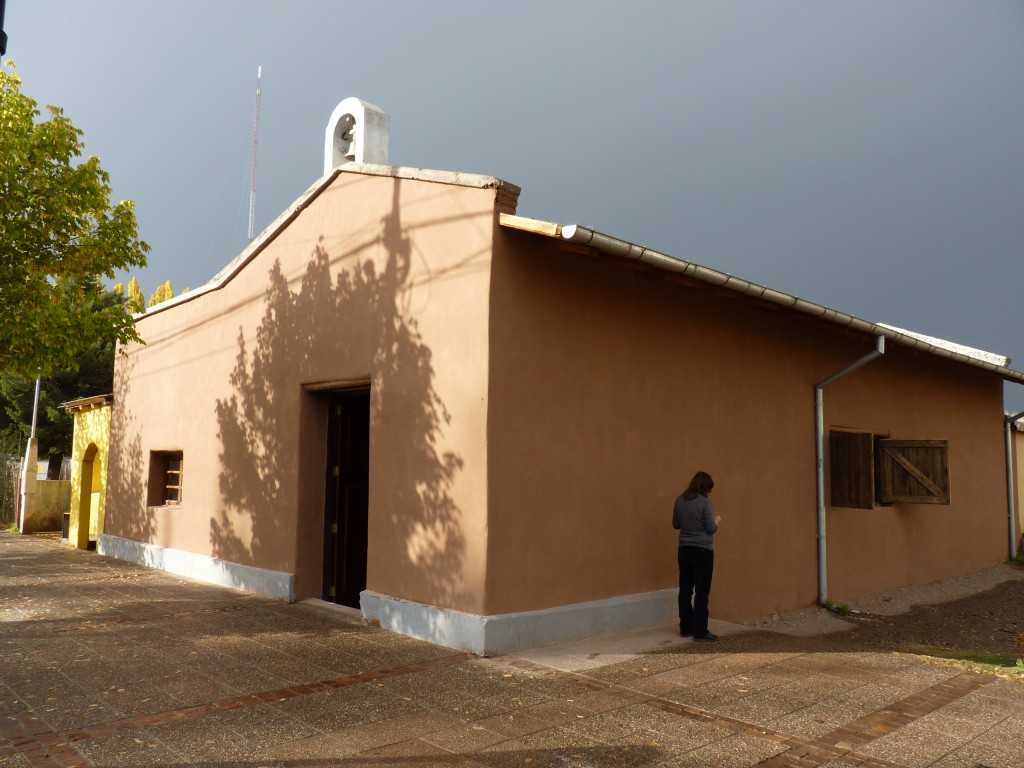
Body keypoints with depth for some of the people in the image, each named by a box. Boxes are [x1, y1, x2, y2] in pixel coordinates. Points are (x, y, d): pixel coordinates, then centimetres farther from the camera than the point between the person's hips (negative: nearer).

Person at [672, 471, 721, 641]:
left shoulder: (680, 500, 4)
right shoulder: (704, 502, -13)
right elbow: (711, 528, -11)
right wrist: (716, 521, 9)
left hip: (684, 549, 6)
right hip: (702, 550, -6)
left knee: (685, 589, 12)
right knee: (702, 591, -1)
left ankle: (685, 628, 20)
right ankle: (700, 632, 0)